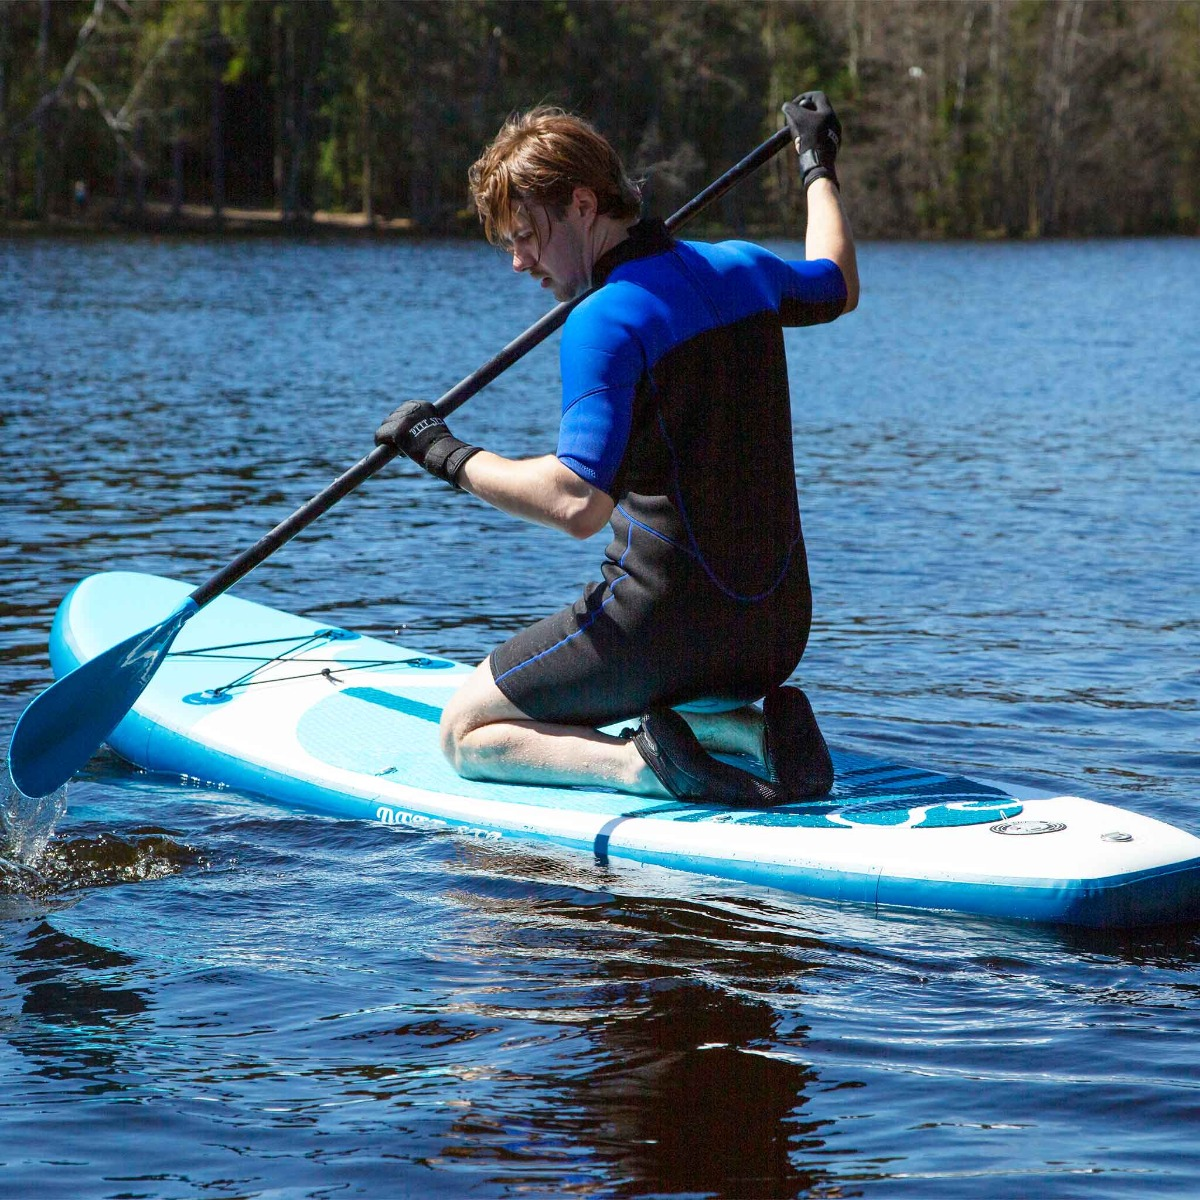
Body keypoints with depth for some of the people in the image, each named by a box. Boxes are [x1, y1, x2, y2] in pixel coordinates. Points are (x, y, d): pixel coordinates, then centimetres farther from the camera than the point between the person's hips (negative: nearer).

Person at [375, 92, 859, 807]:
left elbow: (580, 505, -28)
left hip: (665, 623, -7)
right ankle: (748, 731, 4)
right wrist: (820, 164, 45)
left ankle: (649, 764, -12)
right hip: (779, 631, 7)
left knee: (466, 733, 11)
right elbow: (840, 285, 30)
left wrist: (451, 457, -16)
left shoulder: (605, 323, -18)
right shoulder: (741, 268, 5)